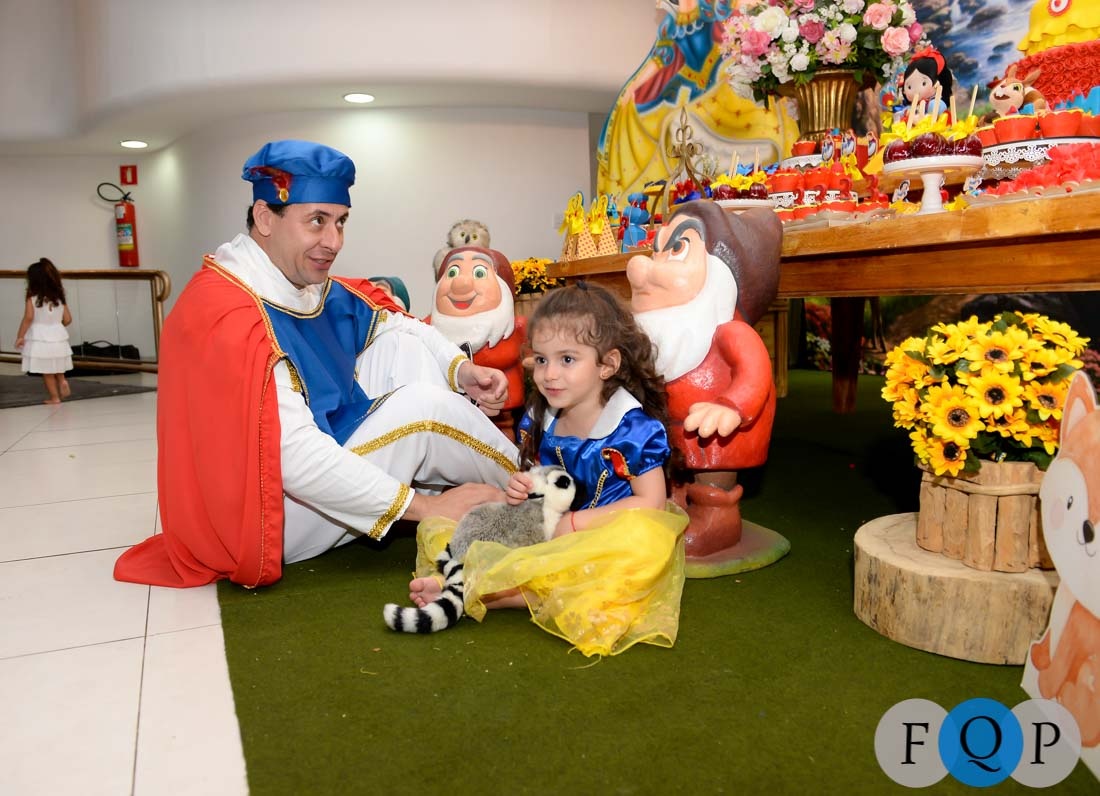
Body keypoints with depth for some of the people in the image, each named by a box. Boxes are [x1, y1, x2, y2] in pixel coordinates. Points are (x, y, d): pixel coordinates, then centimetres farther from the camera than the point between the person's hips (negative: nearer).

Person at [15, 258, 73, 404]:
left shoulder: (33, 297, -10)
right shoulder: (59, 297, 3)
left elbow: (28, 317, -18)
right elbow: (68, 319, 4)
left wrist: (20, 336, -10)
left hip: (40, 338, -4)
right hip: (58, 337, 4)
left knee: (47, 371, 6)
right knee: (56, 366, 25)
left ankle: (54, 397, 10)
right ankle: (62, 381, 0)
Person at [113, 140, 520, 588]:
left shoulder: (310, 285, -2)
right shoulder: (229, 315, -27)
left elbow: (398, 325, 9)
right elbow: (294, 456, -34)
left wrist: (461, 370, -11)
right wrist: (422, 506, -28)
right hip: (269, 517, -9)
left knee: (403, 345, 0)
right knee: (424, 406, -20)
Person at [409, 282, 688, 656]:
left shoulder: (633, 427, -12)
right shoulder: (539, 421, 5)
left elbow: (651, 503, -14)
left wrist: (578, 522, -18)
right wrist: (522, 488, -6)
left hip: (609, 540, -5)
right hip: (548, 536, 5)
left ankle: (479, 591, -36)